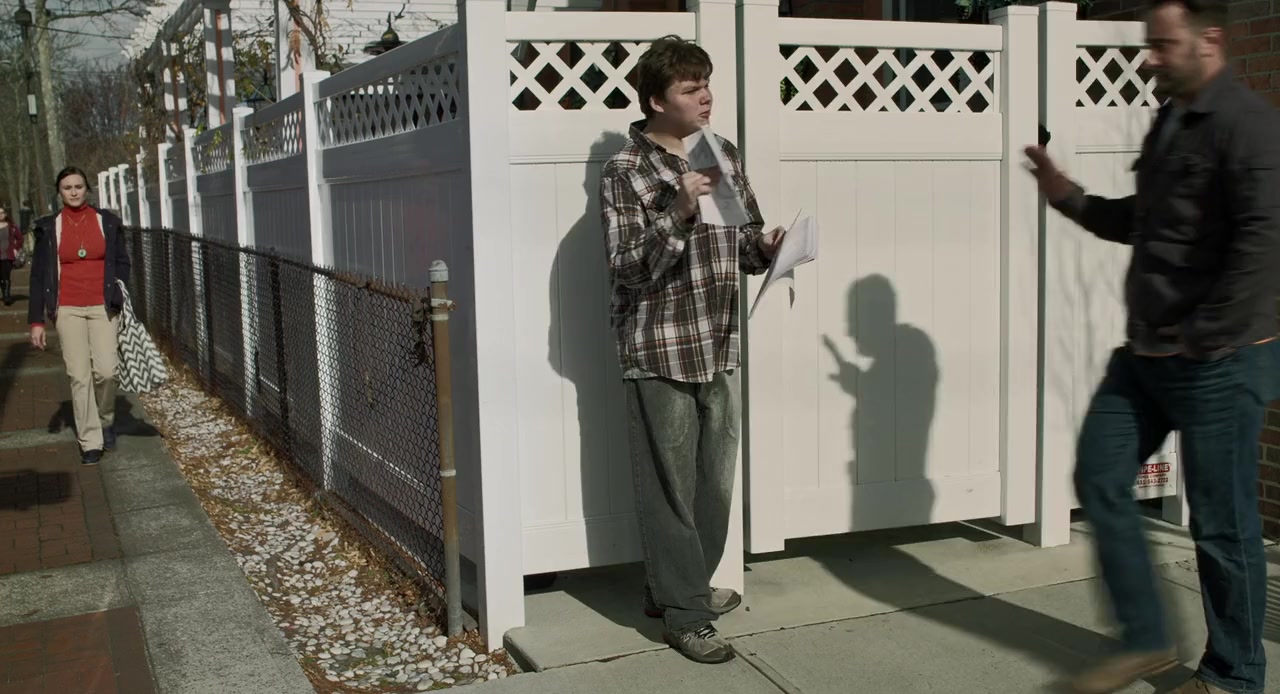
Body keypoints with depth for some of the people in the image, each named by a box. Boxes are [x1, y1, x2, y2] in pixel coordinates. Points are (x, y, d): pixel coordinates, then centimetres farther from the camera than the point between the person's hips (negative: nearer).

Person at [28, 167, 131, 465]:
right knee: (79, 376, -3)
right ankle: (90, 441, 6)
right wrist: (36, 320, 2)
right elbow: (39, 274, 6)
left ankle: (106, 419, 18)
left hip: (102, 307, 0)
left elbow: (122, 263, 11)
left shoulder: (107, 222, 5)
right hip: (68, 310, 0)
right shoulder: (49, 228, 4)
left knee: (106, 370, -11)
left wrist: (121, 302, -1)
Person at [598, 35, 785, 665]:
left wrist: (764, 246, -7)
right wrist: (679, 211, -26)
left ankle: (678, 586, 31)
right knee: (671, 488, 1)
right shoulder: (624, 173, -10)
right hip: (660, 353, -6)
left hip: (718, 349, 6)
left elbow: (743, 240, 16)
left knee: (715, 482, 13)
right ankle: (684, 613, 13)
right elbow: (629, 270, -15)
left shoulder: (724, 155, 9)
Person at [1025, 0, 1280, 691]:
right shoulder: (1169, 122, 14)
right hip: (1145, 351, 9)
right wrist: (1069, 198, 9)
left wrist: (1200, 338, -19)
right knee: (1099, 478, 9)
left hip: (1218, 361, -9)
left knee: (1221, 521, 2)